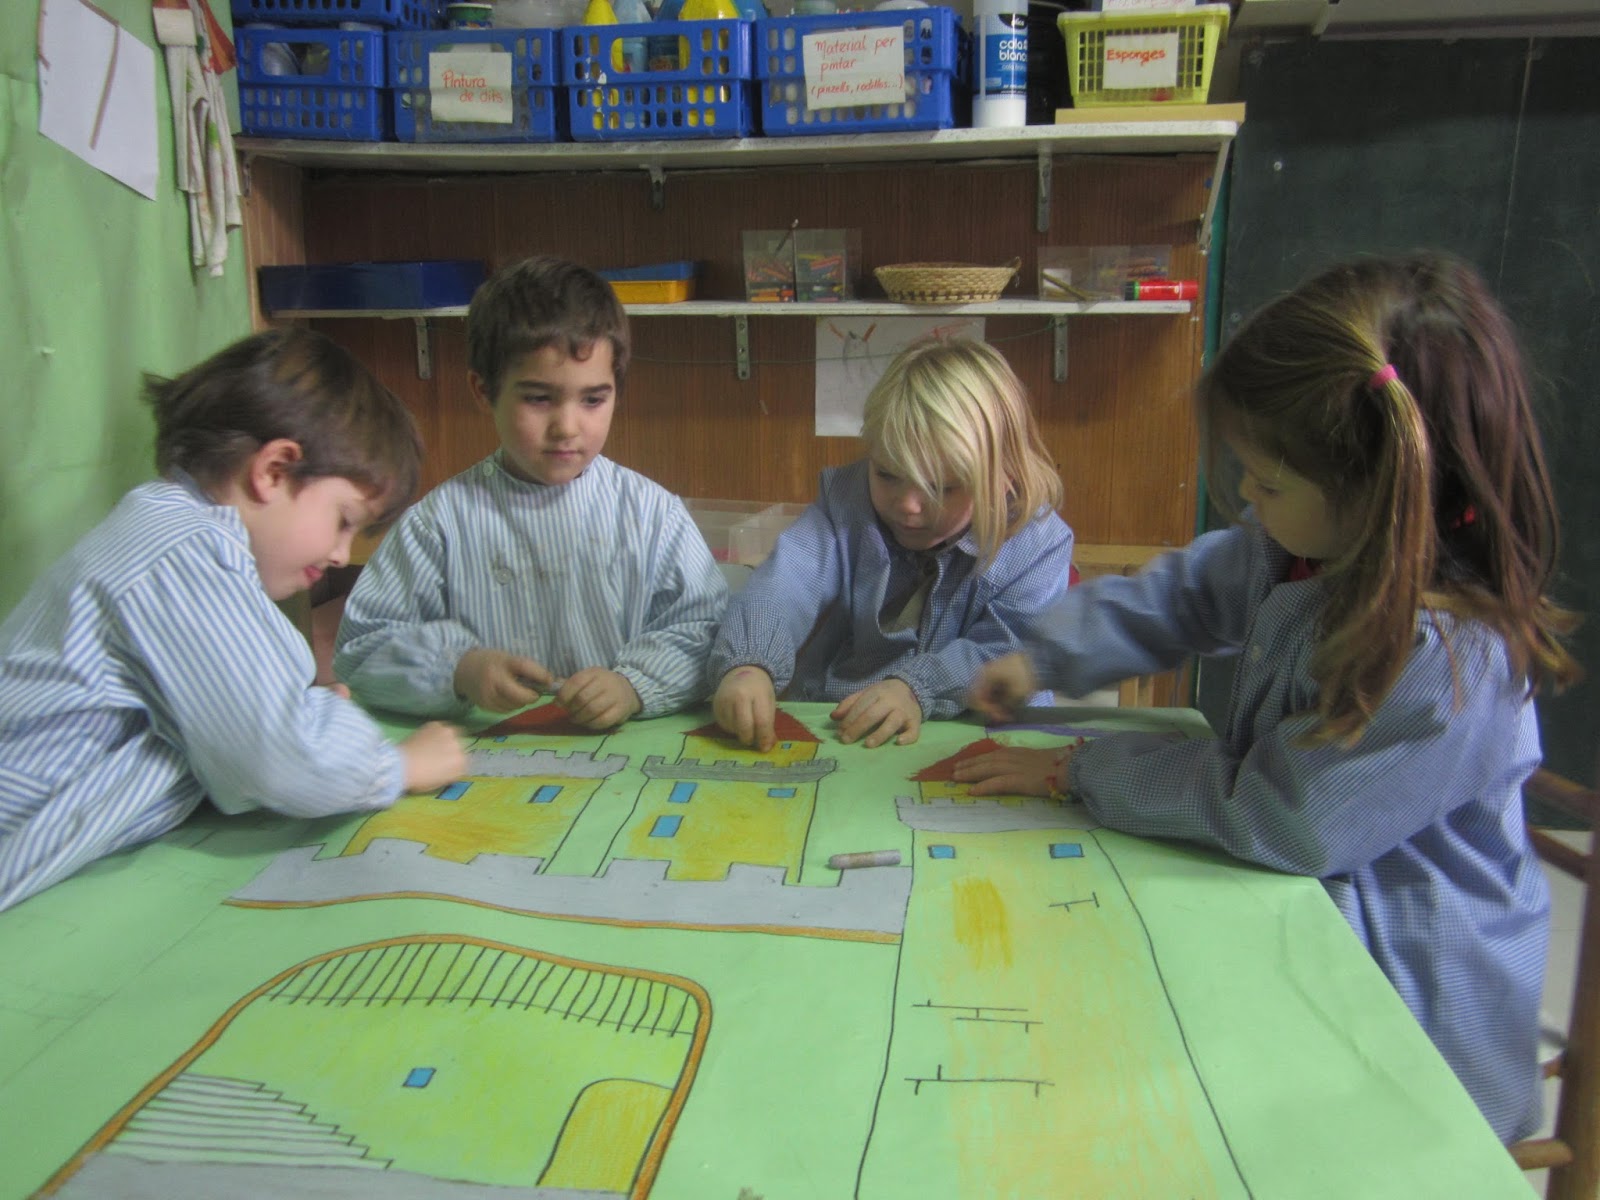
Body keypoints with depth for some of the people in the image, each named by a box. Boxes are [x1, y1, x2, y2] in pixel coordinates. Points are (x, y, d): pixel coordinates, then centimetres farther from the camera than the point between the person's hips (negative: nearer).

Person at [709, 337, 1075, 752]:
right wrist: (748, 663, -36)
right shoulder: (846, 500, -1)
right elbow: (788, 582, -17)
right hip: (829, 729, 2)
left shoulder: (1039, 544, -6)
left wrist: (918, 687, -31)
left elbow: (1009, 651, -15)